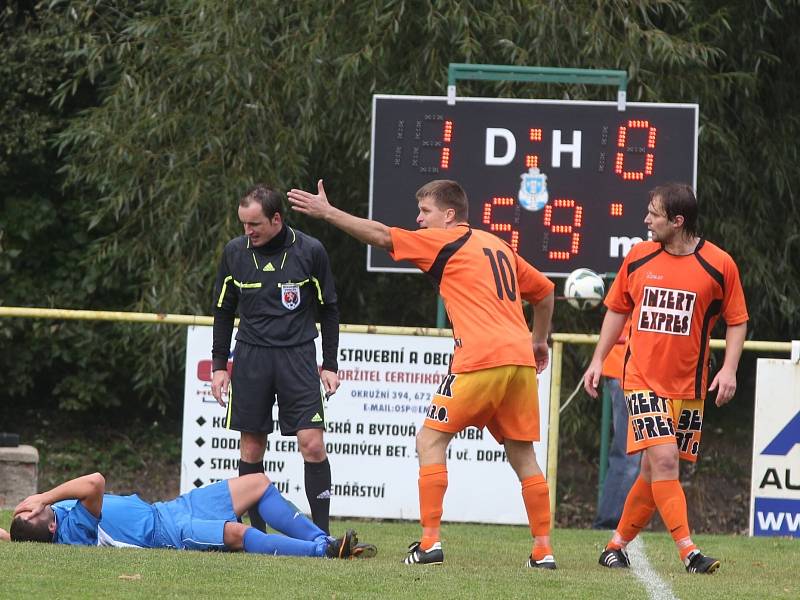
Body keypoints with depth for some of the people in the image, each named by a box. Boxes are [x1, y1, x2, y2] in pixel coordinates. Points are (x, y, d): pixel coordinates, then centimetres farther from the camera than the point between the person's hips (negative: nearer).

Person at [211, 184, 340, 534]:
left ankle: (322, 532, -5)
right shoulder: (235, 252, 2)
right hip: (251, 357, 2)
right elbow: (223, 311, 13)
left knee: (312, 443, -10)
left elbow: (329, 310, 6)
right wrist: (219, 366, 9)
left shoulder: (310, 251, -4)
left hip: (298, 356, -2)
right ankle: (256, 531, 10)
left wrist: (329, 366, 3)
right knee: (251, 447, 2)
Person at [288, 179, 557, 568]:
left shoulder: (446, 241, 2)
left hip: (480, 359, -7)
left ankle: (430, 542, -6)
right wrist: (538, 340, 40)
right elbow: (544, 291, 33)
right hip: (520, 360, 7)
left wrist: (326, 212, 0)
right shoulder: (500, 247, 24)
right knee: (522, 454, 11)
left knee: (431, 440, 1)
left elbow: (382, 236, -3)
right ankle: (543, 550, 8)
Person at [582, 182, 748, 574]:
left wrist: (729, 369, -8)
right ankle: (688, 552, -19)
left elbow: (737, 321, 5)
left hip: (689, 385, 1)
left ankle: (617, 545, 21)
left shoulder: (719, 265, -3)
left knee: (656, 471, 5)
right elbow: (618, 309, 16)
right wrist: (598, 359, 11)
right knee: (663, 458, -17)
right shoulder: (638, 257, 3)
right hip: (643, 378, -1)